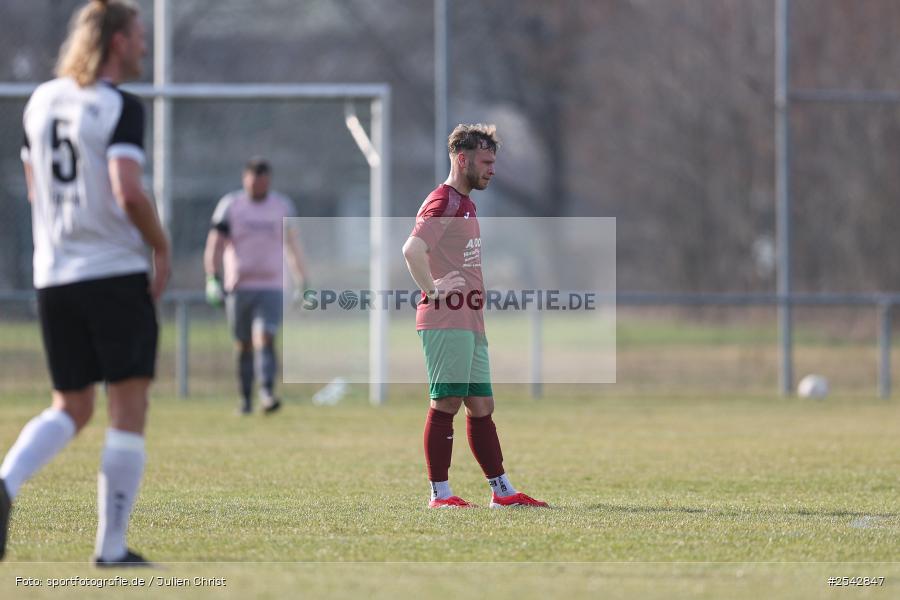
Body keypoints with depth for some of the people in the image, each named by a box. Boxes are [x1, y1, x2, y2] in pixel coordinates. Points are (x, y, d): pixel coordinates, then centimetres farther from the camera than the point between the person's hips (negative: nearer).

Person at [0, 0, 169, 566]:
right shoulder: (121, 107, -11)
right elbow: (128, 191, -22)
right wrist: (161, 245, -8)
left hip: (53, 278, 6)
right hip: (117, 273, -6)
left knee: (71, 409, 15)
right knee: (129, 412, 2)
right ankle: (112, 546, 0)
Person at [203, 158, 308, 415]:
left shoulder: (282, 206, 8)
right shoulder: (230, 205, 2)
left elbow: (293, 247, 15)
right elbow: (215, 244, -1)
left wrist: (302, 282, 15)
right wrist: (213, 278, -12)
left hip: (271, 288, 0)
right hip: (238, 286, 0)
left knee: (265, 339, -17)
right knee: (243, 346, 5)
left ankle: (267, 393, -26)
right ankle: (245, 399, 13)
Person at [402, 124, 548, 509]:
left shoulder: (465, 203, 21)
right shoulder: (443, 202, -12)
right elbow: (413, 250, -27)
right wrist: (433, 290, -19)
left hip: (470, 323, 10)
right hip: (446, 322, -10)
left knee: (482, 406, 11)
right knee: (447, 403, -7)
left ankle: (502, 491, 15)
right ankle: (440, 494, -3)